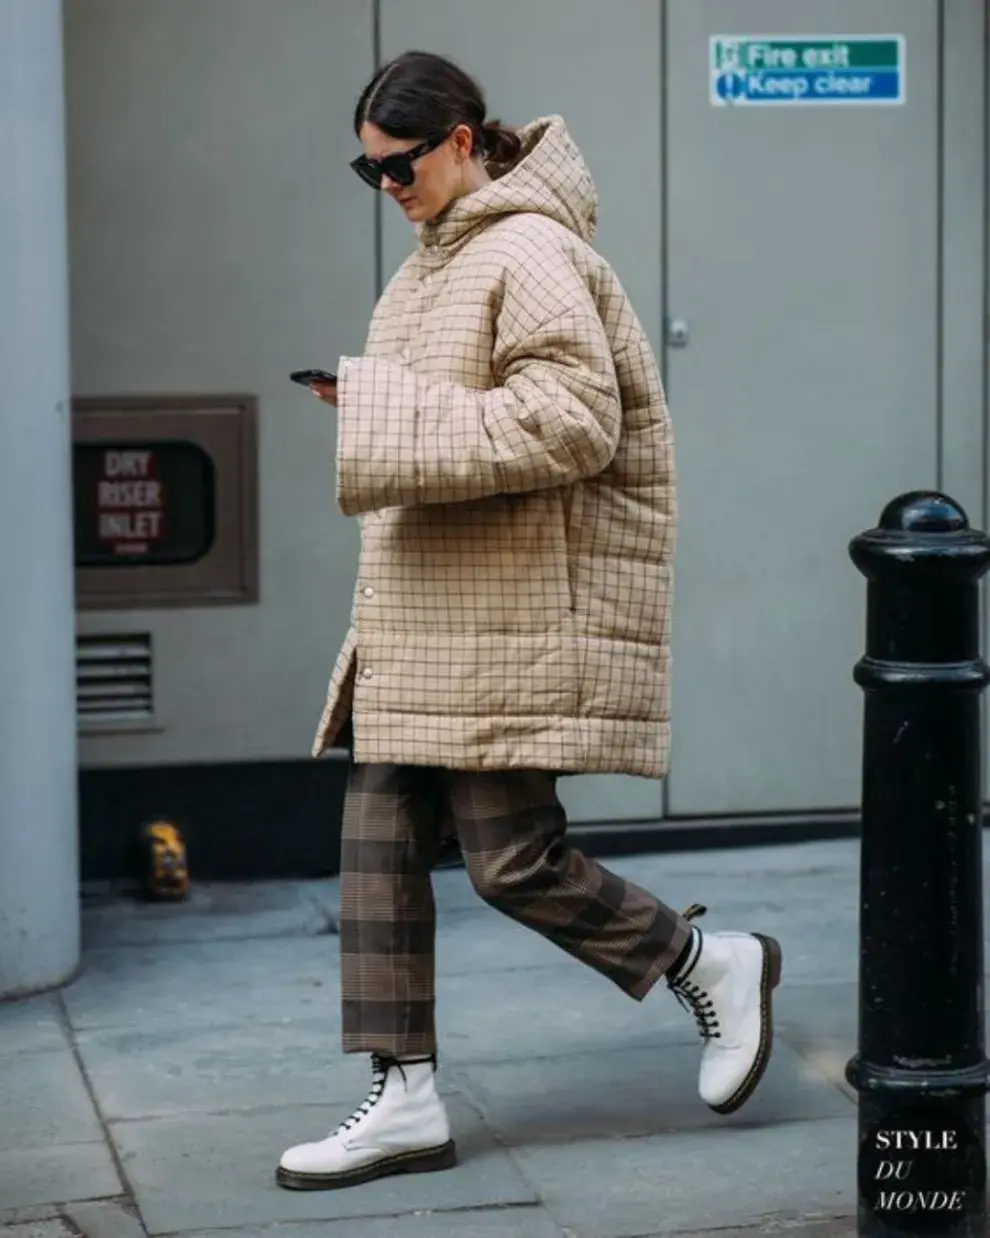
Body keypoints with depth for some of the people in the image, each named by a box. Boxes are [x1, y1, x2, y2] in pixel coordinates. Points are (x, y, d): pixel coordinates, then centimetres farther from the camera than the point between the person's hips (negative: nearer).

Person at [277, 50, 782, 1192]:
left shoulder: (530, 255, -12)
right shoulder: (438, 262, 19)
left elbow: (573, 419, -23)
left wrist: (395, 416, -21)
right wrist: (365, 407, 12)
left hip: (515, 615, -10)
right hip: (422, 623, 10)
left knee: (513, 860, -7)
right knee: (379, 842, 4)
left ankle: (713, 965, 15)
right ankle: (406, 1099, 9)